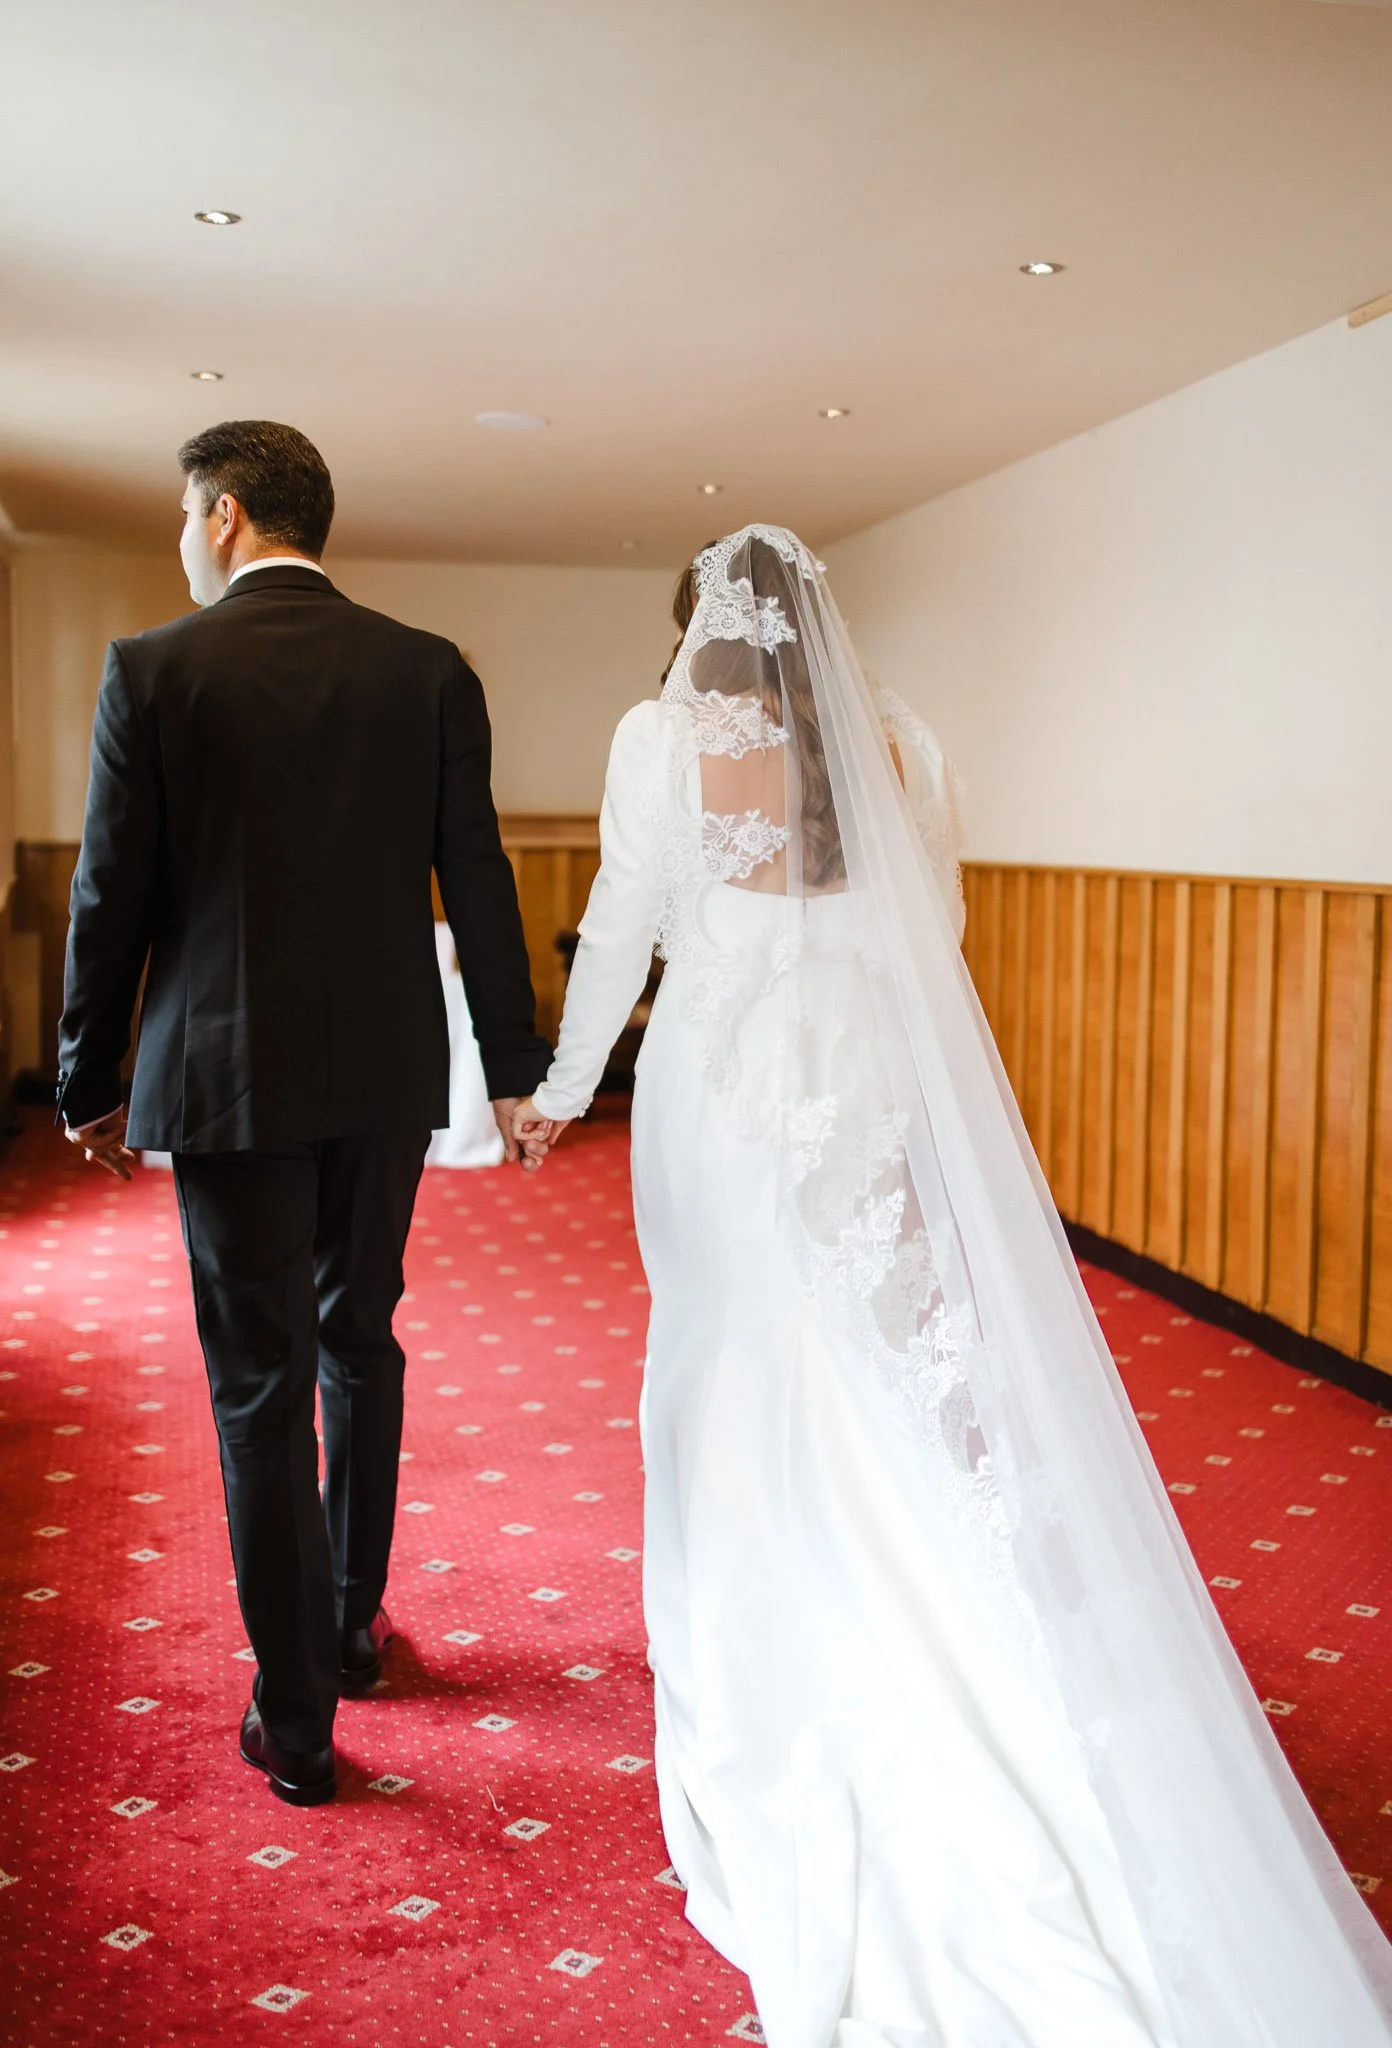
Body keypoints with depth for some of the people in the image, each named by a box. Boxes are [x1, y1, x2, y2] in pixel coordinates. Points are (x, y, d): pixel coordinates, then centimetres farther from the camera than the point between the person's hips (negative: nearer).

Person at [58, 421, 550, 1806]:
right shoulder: (429, 672, 0)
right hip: (384, 1071, 3)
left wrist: (91, 1082, 5)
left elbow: (112, 897, -6)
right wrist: (514, 1067, 7)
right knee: (361, 1344, 21)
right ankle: (352, 1623, 37)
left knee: (260, 1388, 6)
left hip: (227, 1075, -3)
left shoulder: (152, 670, -7)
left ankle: (297, 1719, 15)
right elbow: (478, 884, 0)